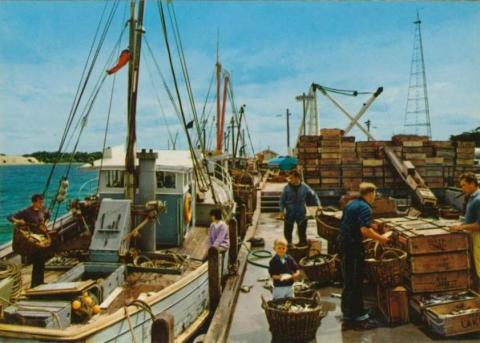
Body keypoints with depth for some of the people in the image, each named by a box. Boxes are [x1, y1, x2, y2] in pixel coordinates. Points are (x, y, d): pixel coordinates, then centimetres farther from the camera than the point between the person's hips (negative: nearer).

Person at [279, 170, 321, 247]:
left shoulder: (305, 187, -6)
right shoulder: (286, 188, -8)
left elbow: (313, 195, 6)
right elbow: (282, 200, -3)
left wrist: (318, 205, -2)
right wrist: (282, 211, -7)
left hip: (301, 214, 0)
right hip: (289, 213, 0)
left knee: (302, 231, 9)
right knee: (287, 231, 8)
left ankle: (303, 243, 28)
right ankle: (288, 244, 28)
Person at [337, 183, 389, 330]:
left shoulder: (351, 204, 13)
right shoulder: (365, 207, -15)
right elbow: (365, 230, -26)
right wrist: (380, 238, -14)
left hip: (344, 242, 9)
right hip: (353, 245, -9)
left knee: (348, 281, 16)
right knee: (356, 282, -2)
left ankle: (348, 315, 26)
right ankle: (359, 317, 6)